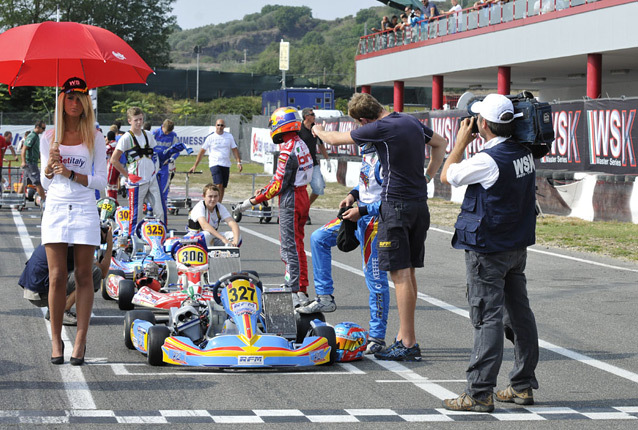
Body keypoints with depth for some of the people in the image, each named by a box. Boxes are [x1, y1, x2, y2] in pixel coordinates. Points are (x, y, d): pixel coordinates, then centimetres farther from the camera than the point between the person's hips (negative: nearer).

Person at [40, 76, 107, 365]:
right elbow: (45, 182, 10)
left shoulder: (94, 138, 5)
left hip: (84, 210, -1)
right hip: (55, 209, 1)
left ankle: (80, 341, 3)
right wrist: (51, 163, -9)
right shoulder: (50, 137, 9)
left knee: (83, 276, 0)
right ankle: (56, 340, 4)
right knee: (57, 277, -3)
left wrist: (72, 175, -12)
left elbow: (101, 180, 1)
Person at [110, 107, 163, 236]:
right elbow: (114, 160, -8)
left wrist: (155, 170, 11)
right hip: (136, 182, -5)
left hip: (152, 180, 5)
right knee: (136, 215, -3)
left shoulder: (149, 136, 11)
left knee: (160, 212, 3)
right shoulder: (126, 138, -7)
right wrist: (128, 175, -6)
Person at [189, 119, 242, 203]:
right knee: (218, 185, -19)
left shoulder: (229, 136, 8)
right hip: (214, 164, -4)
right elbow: (202, 151, 2)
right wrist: (195, 165, 1)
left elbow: (234, 149, 13)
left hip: (226, 165, 4)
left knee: (223, 187, 4)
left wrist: (239, 162, 2)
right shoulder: (210, 137, -1)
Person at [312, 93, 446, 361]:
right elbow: (440, 143, 28)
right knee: (408, 273, 13)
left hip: (395, 204, -8)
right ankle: (404, 337, 19)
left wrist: (318, 131, 21)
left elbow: (335, 140, 0)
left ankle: (408, 345, -8)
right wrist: (427, 176, 25)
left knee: (401, 274, -7)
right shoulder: (412, 122, 10)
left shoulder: (378, 129, -13)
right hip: (420, 204, 8)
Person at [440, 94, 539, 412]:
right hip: (518, 245, 8)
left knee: (488, 318, -6)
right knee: (519, 312, 13)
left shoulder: (487, 161, -22)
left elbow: (447, 176, -7)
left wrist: (462, 141, 2)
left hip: (488, 249, -8)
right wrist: (472, 143, 12)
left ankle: (479, 394, -4)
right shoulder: (524, 153, 1)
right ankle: (523, 386, 20)